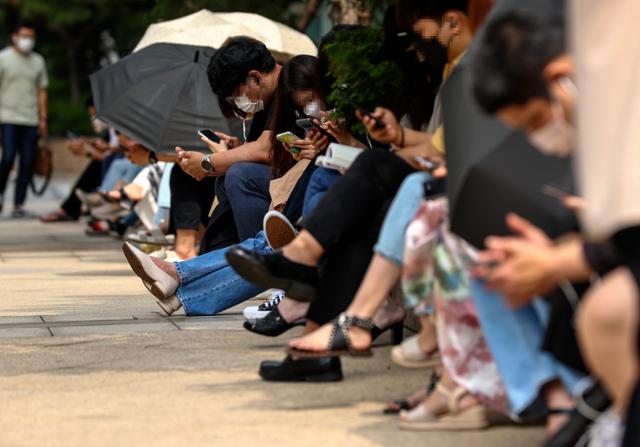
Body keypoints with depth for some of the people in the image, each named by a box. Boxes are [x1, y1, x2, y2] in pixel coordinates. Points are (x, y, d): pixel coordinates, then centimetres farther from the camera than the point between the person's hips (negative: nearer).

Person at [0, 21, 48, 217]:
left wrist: (43, 119, 10)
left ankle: (19, 204, 3)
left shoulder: (38, 61, 14)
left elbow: (42, 91, 16)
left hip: (31, 120, 4)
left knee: (27, 162, -1)